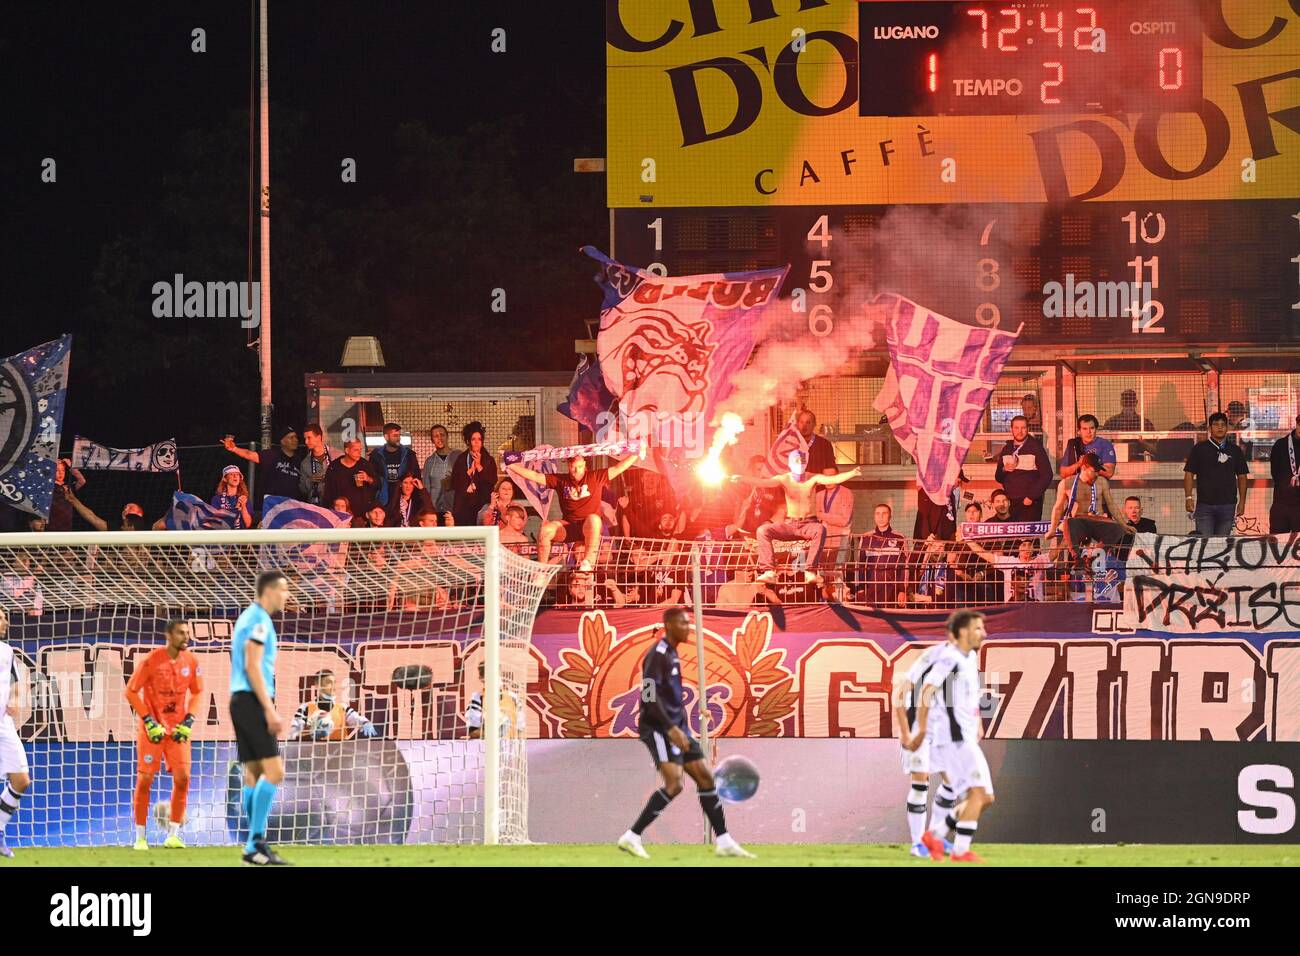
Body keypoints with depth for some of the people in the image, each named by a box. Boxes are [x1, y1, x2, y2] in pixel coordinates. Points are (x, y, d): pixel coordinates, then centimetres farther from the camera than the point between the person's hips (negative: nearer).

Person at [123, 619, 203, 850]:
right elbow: (131, 691, -9)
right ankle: (140, 837, 6)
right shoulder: (151, 660, -13)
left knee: (182, 777, -5)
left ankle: (173, 835, 6)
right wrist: (149, 721, -15)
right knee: (145, 779, -4)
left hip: (178, 728, 4)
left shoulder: (191, 661, 0)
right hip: (153, 727, -4)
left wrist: (188, 720, -3)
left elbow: (198, 693, 11)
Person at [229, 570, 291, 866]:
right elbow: (252, 667, -17)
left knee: (254, 774, 7)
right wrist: (269, 710, -19)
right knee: (274, 771, -13)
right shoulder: (259, 620, -10)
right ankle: (256, 844, -16)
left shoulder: (248, 618, 20)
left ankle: (256, 846, 6)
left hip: (240, 700, 10)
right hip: (252, 700, -10)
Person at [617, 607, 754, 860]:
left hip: (676, 727, 10)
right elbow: (650, 696, -21)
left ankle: (723, 842, 11)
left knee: (705, 776, 7)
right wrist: (671, 729, -27)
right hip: (658, 728, -10)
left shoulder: (671, 654, 17)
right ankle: (631, 838, -16)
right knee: (674, 783, -20)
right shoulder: (657, 654, -13)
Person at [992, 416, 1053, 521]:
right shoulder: (1006, 449, 15)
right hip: (1010, 503, 5)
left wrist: (1031, 497, -12)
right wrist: (1004, 470, -4)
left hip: (1030, 503, -5)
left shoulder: (1035, 447, 0)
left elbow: (1046, 475, -6)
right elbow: (998, 478, 19)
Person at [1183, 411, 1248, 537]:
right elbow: (1189, 474, 4)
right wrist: (1188, 497, -7)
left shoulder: (1235, 450, 10)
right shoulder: (1199, 449, 5)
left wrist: (1242, 502, 7)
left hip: (1228, 505, 2)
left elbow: (1242, 477, 13)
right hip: (1204, 504, -2)